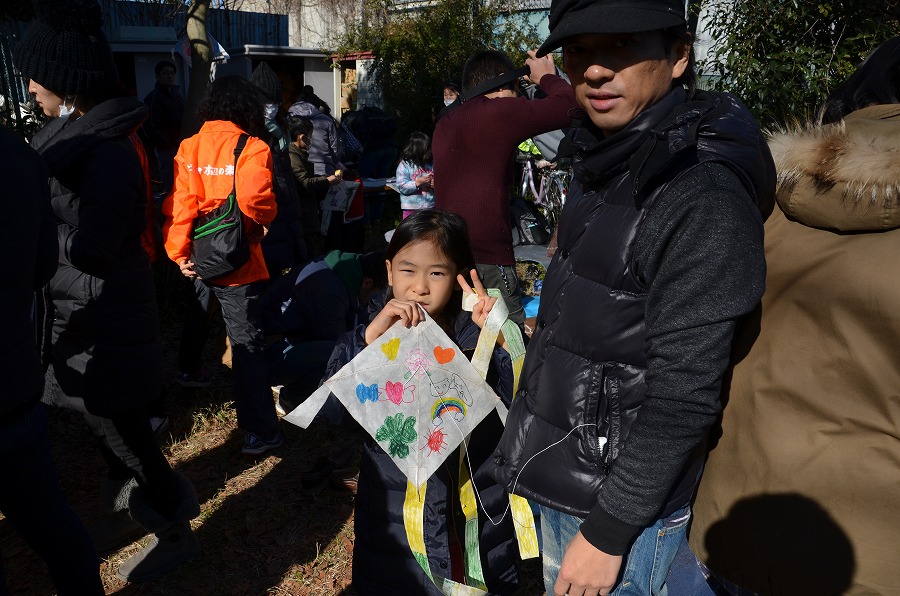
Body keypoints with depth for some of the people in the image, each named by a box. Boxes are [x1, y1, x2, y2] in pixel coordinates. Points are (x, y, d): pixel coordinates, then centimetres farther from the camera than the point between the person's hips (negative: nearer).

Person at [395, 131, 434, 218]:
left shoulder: (430, 165, 6)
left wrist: (434, 184, -6)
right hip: (412, 208, -4)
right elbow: (402, 187, -12)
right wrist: (418, 182, -21)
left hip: (430, 206, 5)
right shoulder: (404, 165, -6)